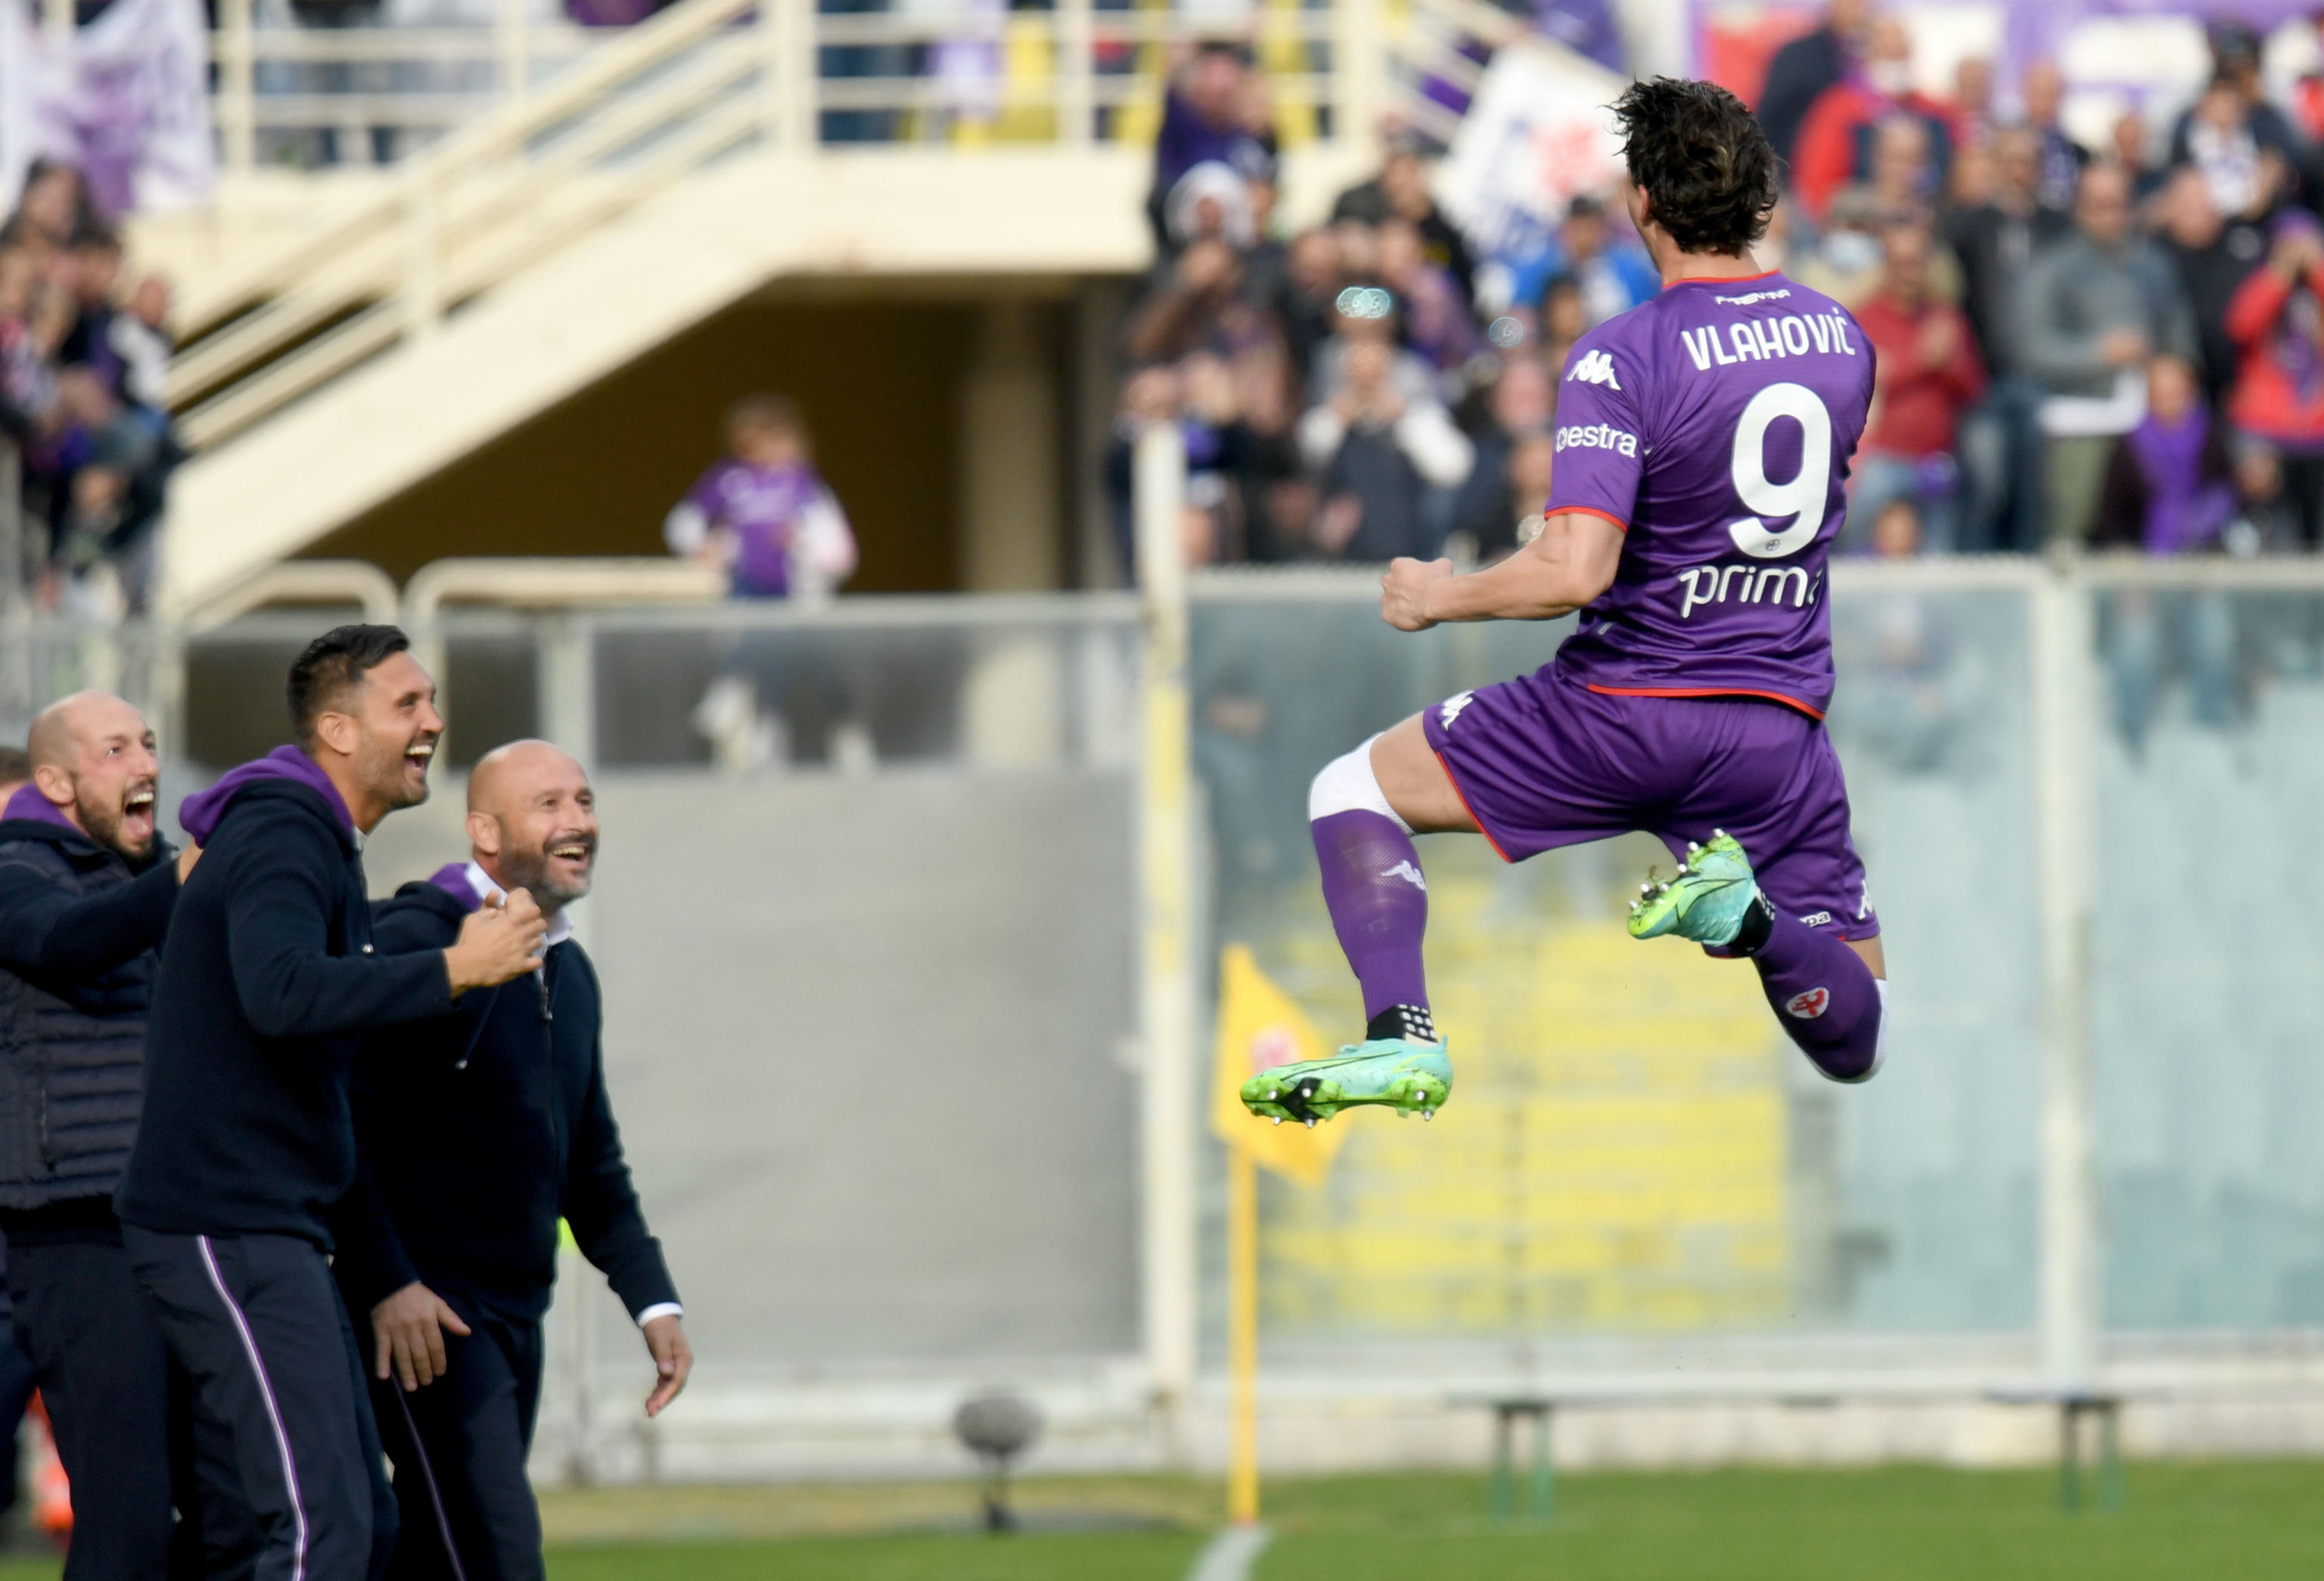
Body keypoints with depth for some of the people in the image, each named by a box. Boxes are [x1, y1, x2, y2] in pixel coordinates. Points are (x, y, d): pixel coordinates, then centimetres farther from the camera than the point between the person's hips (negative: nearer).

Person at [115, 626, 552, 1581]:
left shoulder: (316, 844, 21)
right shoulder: (281, 838, -14)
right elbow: (281, 993, -32)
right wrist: (454, 970, -30)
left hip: (274, 1231, 11)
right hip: (227, 1230, -11)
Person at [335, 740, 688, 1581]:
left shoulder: (570, 972, 16)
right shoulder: (415, 945, -11)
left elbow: (591, 1157, 25)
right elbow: (341, 1124, -17)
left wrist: (652, 1297, 17)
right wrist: (385, 1285, -23)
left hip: (516, 1314, 9)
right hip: (422, 1314, -9)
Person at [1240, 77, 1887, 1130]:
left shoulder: (1621, 360, -15)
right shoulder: (1841, 337, 4)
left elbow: (1574, 574, -22)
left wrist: (1438, 597, -5)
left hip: (1627, 707, -4)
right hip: (1784, 723, 4)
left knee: (1353, 792, 14)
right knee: (1854, 1042, 15)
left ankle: (1402, 1040, -7)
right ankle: (1751, 913, -18)